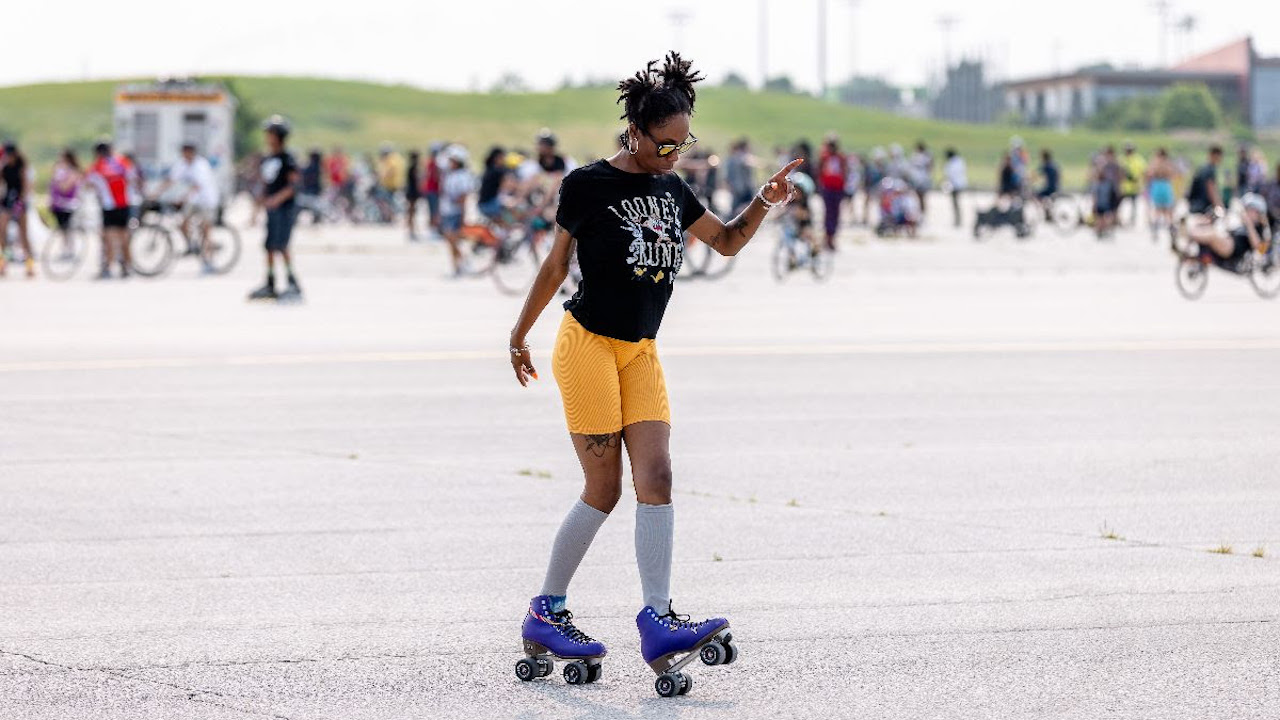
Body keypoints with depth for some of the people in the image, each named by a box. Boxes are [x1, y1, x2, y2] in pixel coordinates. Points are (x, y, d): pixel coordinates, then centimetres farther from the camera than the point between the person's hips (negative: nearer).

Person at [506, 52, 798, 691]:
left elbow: (726, 242, 19)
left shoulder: (672, 190, 9)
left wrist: (765, 202, 0)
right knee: (604, 490, -5)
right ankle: (545, 612, 10)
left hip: (641, 352, 6)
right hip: (588, 344, -6)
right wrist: (520, 335, 7)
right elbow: (557, 263, 0)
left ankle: (657, 622, -13)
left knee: (656, 478, -9)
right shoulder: (590, 184, -8)